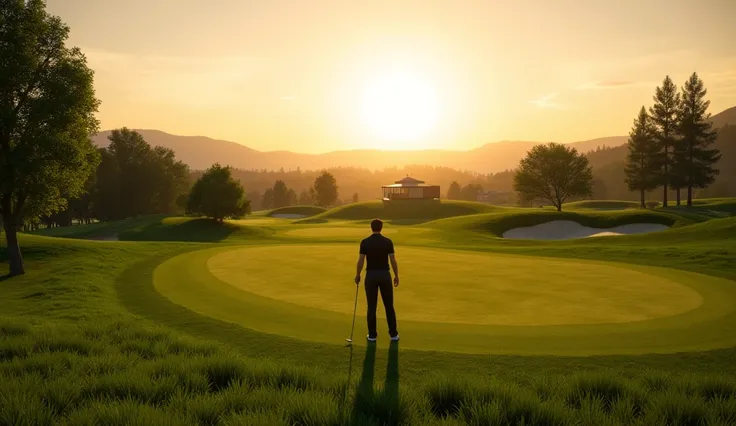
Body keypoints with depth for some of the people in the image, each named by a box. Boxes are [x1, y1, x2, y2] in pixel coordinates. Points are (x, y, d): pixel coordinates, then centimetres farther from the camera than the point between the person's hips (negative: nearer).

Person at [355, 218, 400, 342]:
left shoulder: (365, 242, -5)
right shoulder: (388, 242, -4)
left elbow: (360, 261, -5)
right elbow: (393, 261, -4)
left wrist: (358, 275, 10)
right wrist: (396, 276, 8)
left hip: (371, 275, 0)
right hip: (385, 275, 0)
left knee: (372, 306, 7)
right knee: (389, 306, 10)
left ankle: (372, 334, 10)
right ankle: (393, 334, 13)